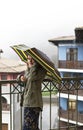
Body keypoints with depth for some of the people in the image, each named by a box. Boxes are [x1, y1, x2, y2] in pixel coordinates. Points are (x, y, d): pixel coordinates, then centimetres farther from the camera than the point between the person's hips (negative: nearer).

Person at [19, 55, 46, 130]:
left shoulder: (41, 70, -7)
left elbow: (32, 77, -24)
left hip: (34, 103, -9)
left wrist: (34, 65, -11)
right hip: (27, 102, 9)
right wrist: (21, 77, 7)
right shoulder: (27, 70, 18)